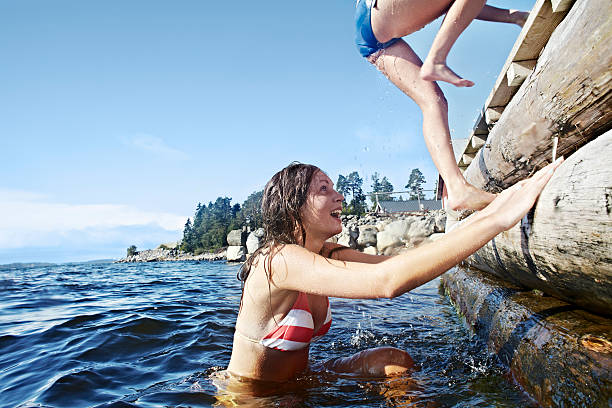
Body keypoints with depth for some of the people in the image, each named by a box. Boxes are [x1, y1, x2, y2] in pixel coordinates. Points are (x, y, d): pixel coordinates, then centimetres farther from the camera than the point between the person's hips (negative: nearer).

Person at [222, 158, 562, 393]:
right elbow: (386, 281, -40)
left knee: (395, 362, -8)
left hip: (296, 383, 7)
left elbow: (398, 265, -12)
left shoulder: (327, 255, -3)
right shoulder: (279, 260, -29)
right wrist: (498, 219, -38)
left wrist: (487, 212, -18)